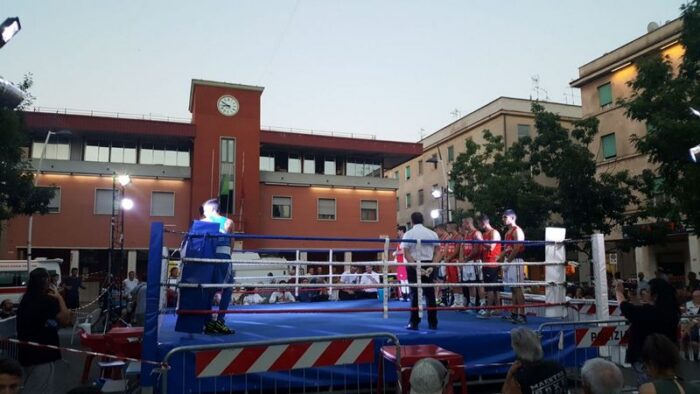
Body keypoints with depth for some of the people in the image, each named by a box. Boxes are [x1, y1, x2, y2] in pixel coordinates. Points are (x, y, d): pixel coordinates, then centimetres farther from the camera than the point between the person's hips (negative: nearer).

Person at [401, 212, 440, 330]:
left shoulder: (408, 234, -3)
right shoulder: (432, 233, 5)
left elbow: (406, 254, -12)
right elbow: (437, 251, 0)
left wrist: (416, 267, -15)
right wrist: (432, 265, -6)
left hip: (414, 265, -2)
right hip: (429, 265, 3)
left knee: (415, 293, 3)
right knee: (430, 293, 9)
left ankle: (414, 323, 5)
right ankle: (433, 323, 12)